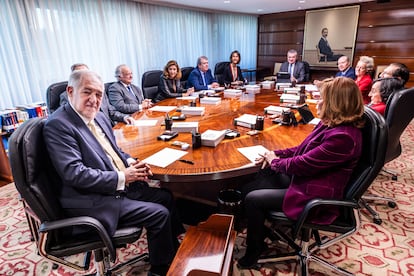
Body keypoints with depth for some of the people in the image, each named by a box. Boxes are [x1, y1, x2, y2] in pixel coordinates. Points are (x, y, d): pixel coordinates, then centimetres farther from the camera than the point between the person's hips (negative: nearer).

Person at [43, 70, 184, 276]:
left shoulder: (99, 117, 7)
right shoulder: (58, 125, -19)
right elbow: (74, 173, -26)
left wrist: (130, 162, -2)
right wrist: (122, 177, -22)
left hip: (121, 186, 9)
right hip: (92, 201, -9)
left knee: (166, 197, 10)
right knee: (160, 214, -13)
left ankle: (174, 253, 30)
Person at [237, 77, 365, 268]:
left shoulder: (343, 137, -28)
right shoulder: (332, 124, 3)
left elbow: (304, 164, -26)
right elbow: (304, 149, 13)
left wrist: (275, 162, -8)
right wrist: (276, 154, 1)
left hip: (315, 197, -9)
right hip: (305, 179, 10)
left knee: (252, 200, -11)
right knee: (249, 188, 2)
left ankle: (254, 252, 15)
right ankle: (258, 234, 22)